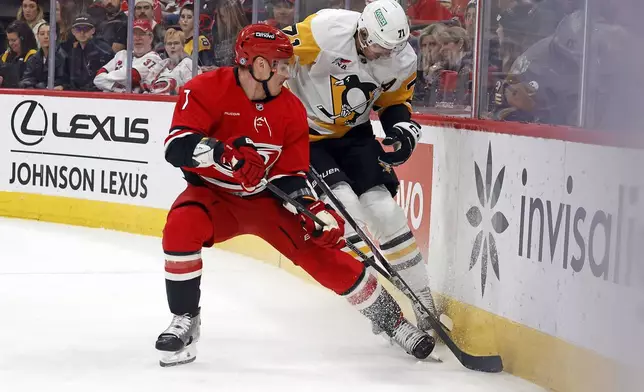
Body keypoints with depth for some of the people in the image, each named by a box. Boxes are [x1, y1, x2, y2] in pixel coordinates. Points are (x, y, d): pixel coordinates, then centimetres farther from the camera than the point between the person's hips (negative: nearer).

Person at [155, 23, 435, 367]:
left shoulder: (291, 109, -6)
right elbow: (177, 146, -29)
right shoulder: (205, 90, -18)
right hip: (214, 193, -3)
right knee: (181, 227, -33)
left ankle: (393, 320, 8)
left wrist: (314, 211, -19)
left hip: (268, 198, 3)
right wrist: (225, 155, -45)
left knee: (322, 252, -9)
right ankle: (185, 321, -15)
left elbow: (291, 176, -2)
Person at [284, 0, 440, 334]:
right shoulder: (326, 30, -28)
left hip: (353, 134, 4)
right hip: (304, 133, -4)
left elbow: (395, 103, 6)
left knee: (384, 210, -5)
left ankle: (423, 304, 4)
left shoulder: (402, 60, -11)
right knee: (346, 207, -20)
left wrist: (403, 131, -13)